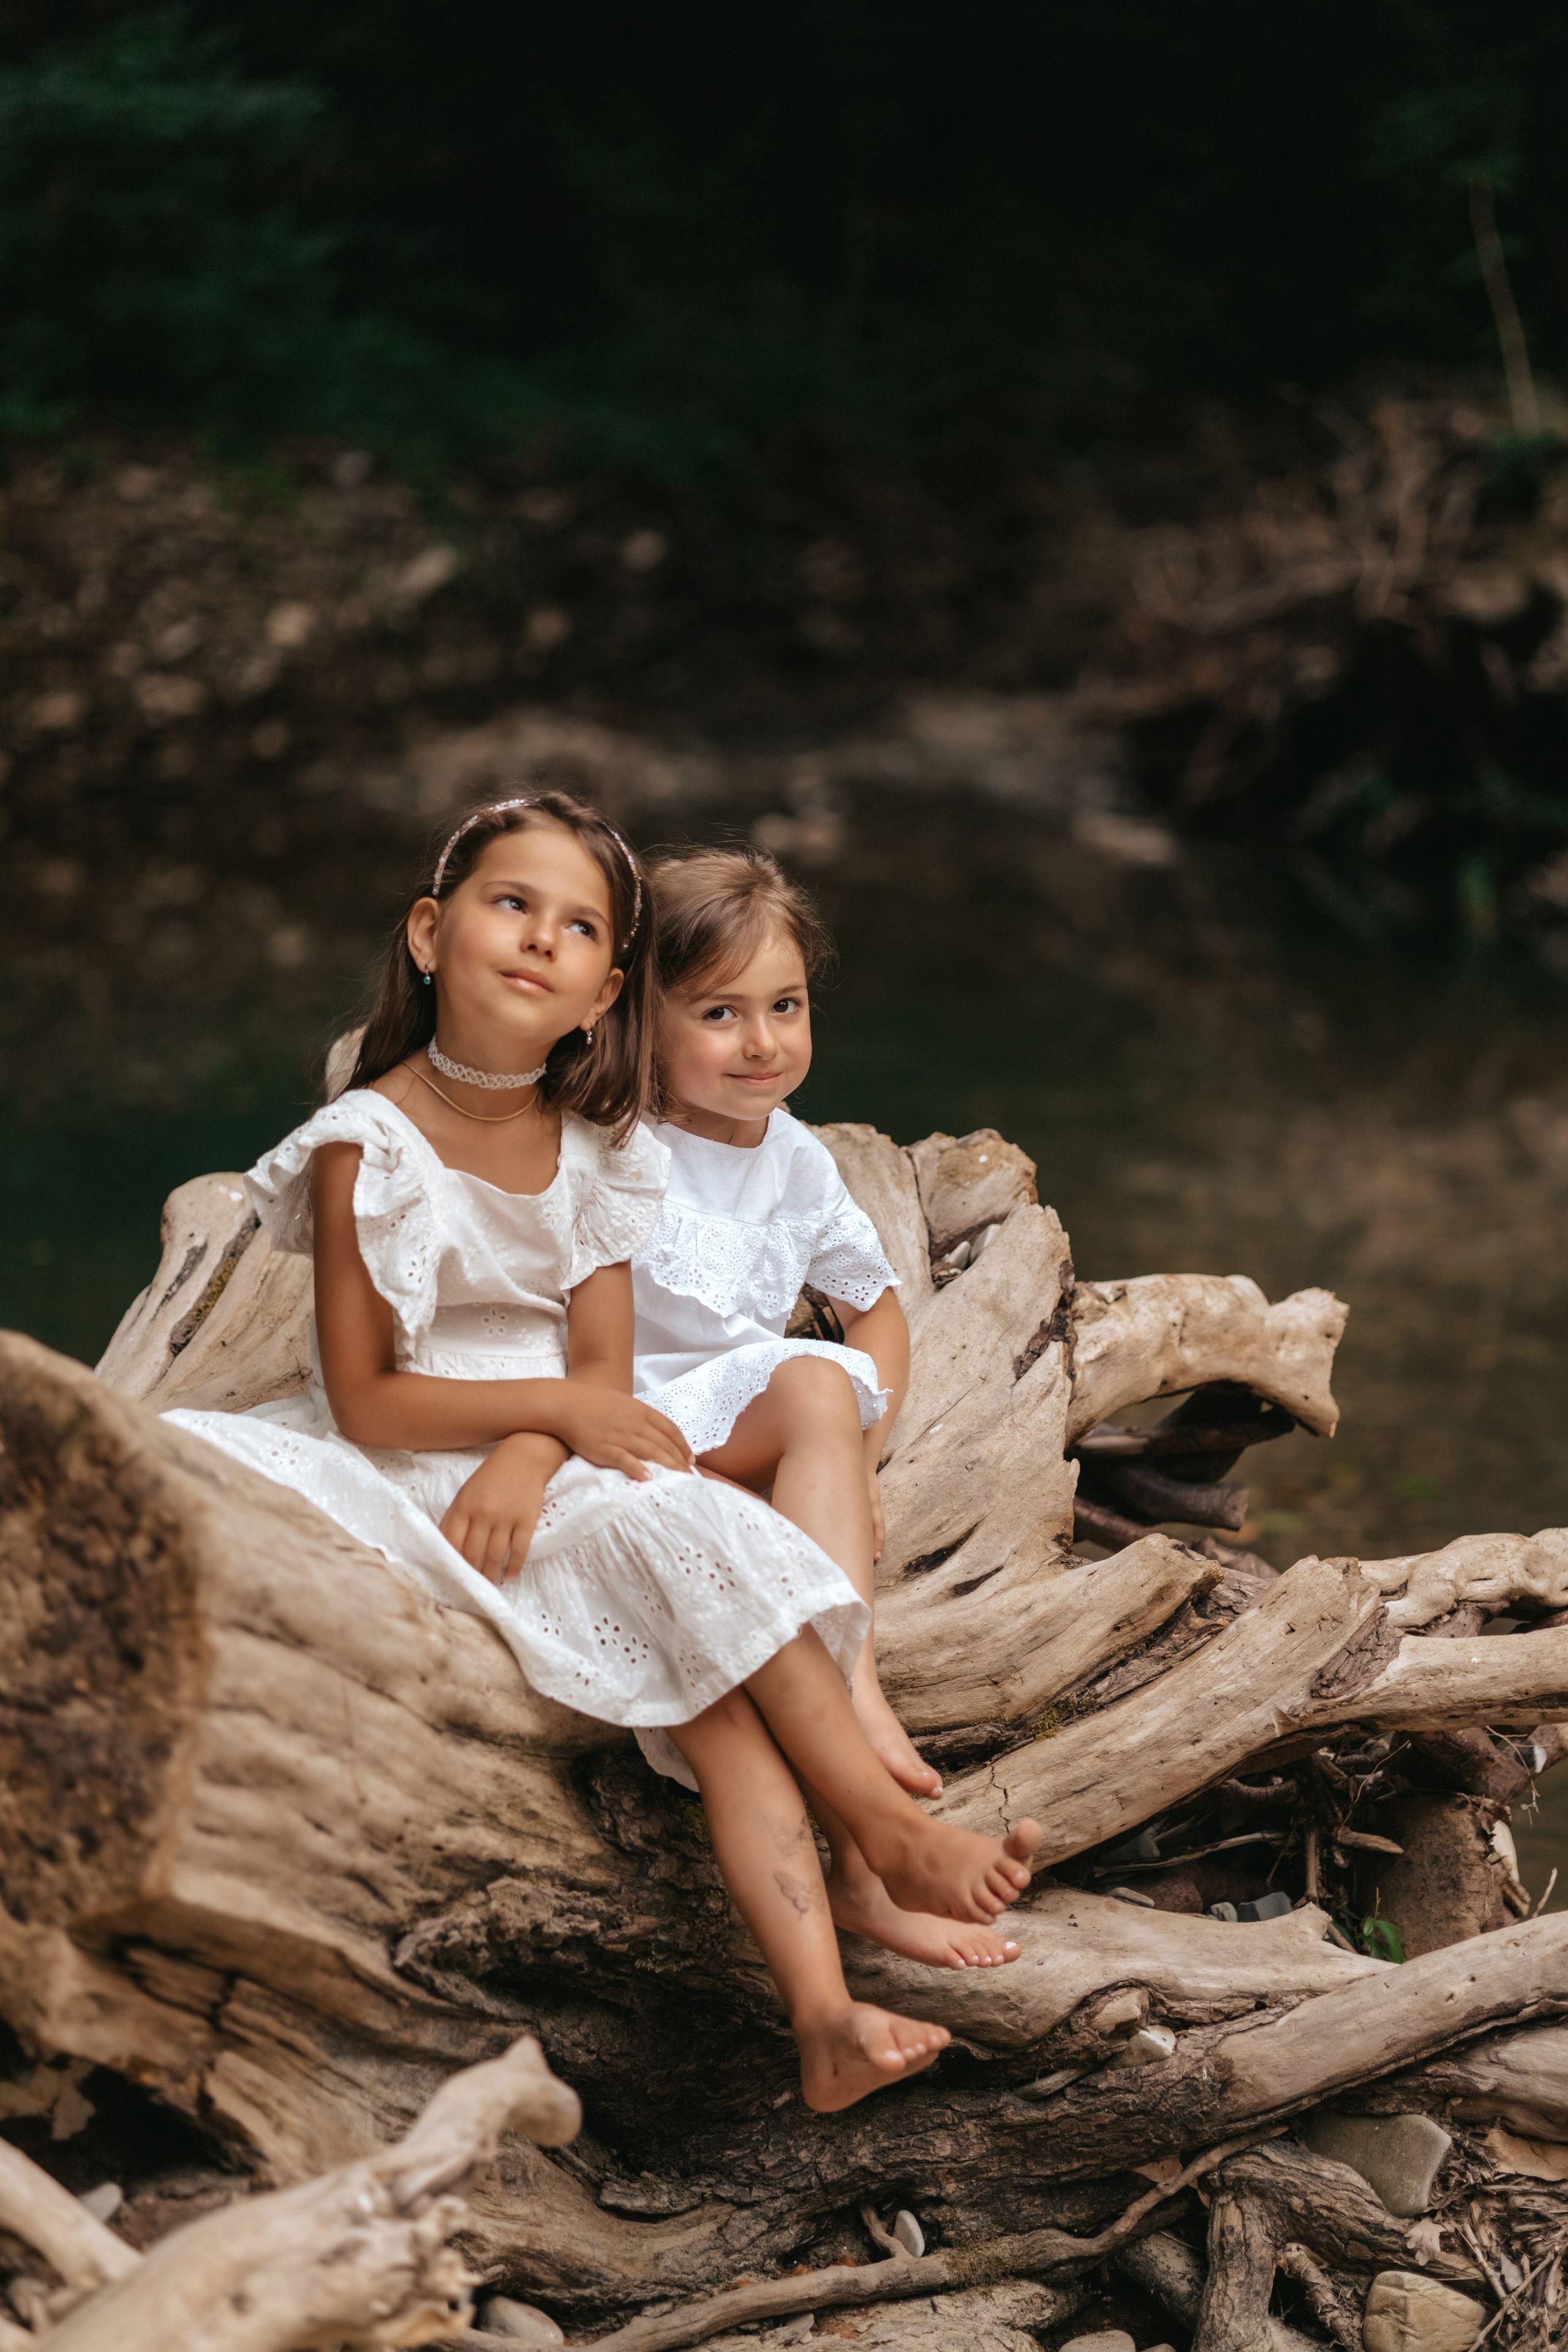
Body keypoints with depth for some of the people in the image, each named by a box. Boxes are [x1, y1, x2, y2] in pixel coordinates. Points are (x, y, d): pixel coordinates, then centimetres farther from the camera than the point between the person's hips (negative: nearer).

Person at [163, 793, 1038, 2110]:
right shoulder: (370, 1145, -11)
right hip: (400, 1478, -4)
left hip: (548, 1464, 4)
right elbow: (364, 1402, -12)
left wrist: (526, 1462, -21)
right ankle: (892, 1832, -26)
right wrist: (555, 1405, -15)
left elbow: (606, 1380, 0)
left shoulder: (593, 1154, 5)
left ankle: (826, 2013, -32)